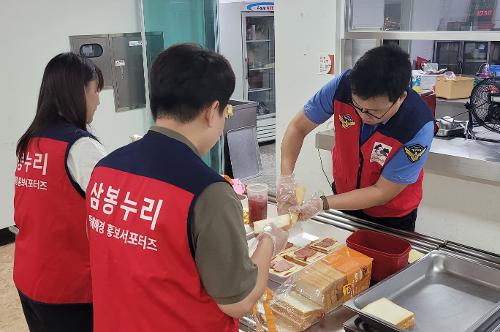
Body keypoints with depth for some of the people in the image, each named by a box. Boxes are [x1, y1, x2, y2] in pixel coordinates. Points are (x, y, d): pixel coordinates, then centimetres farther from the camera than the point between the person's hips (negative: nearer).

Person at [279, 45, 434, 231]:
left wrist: (322, 204, -32)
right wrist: (286, 178, -28)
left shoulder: (419, 127, -33)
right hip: (344, 196, 3)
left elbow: (381, 193, -25)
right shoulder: (343, 86, -27)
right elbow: (298, 127, -14)